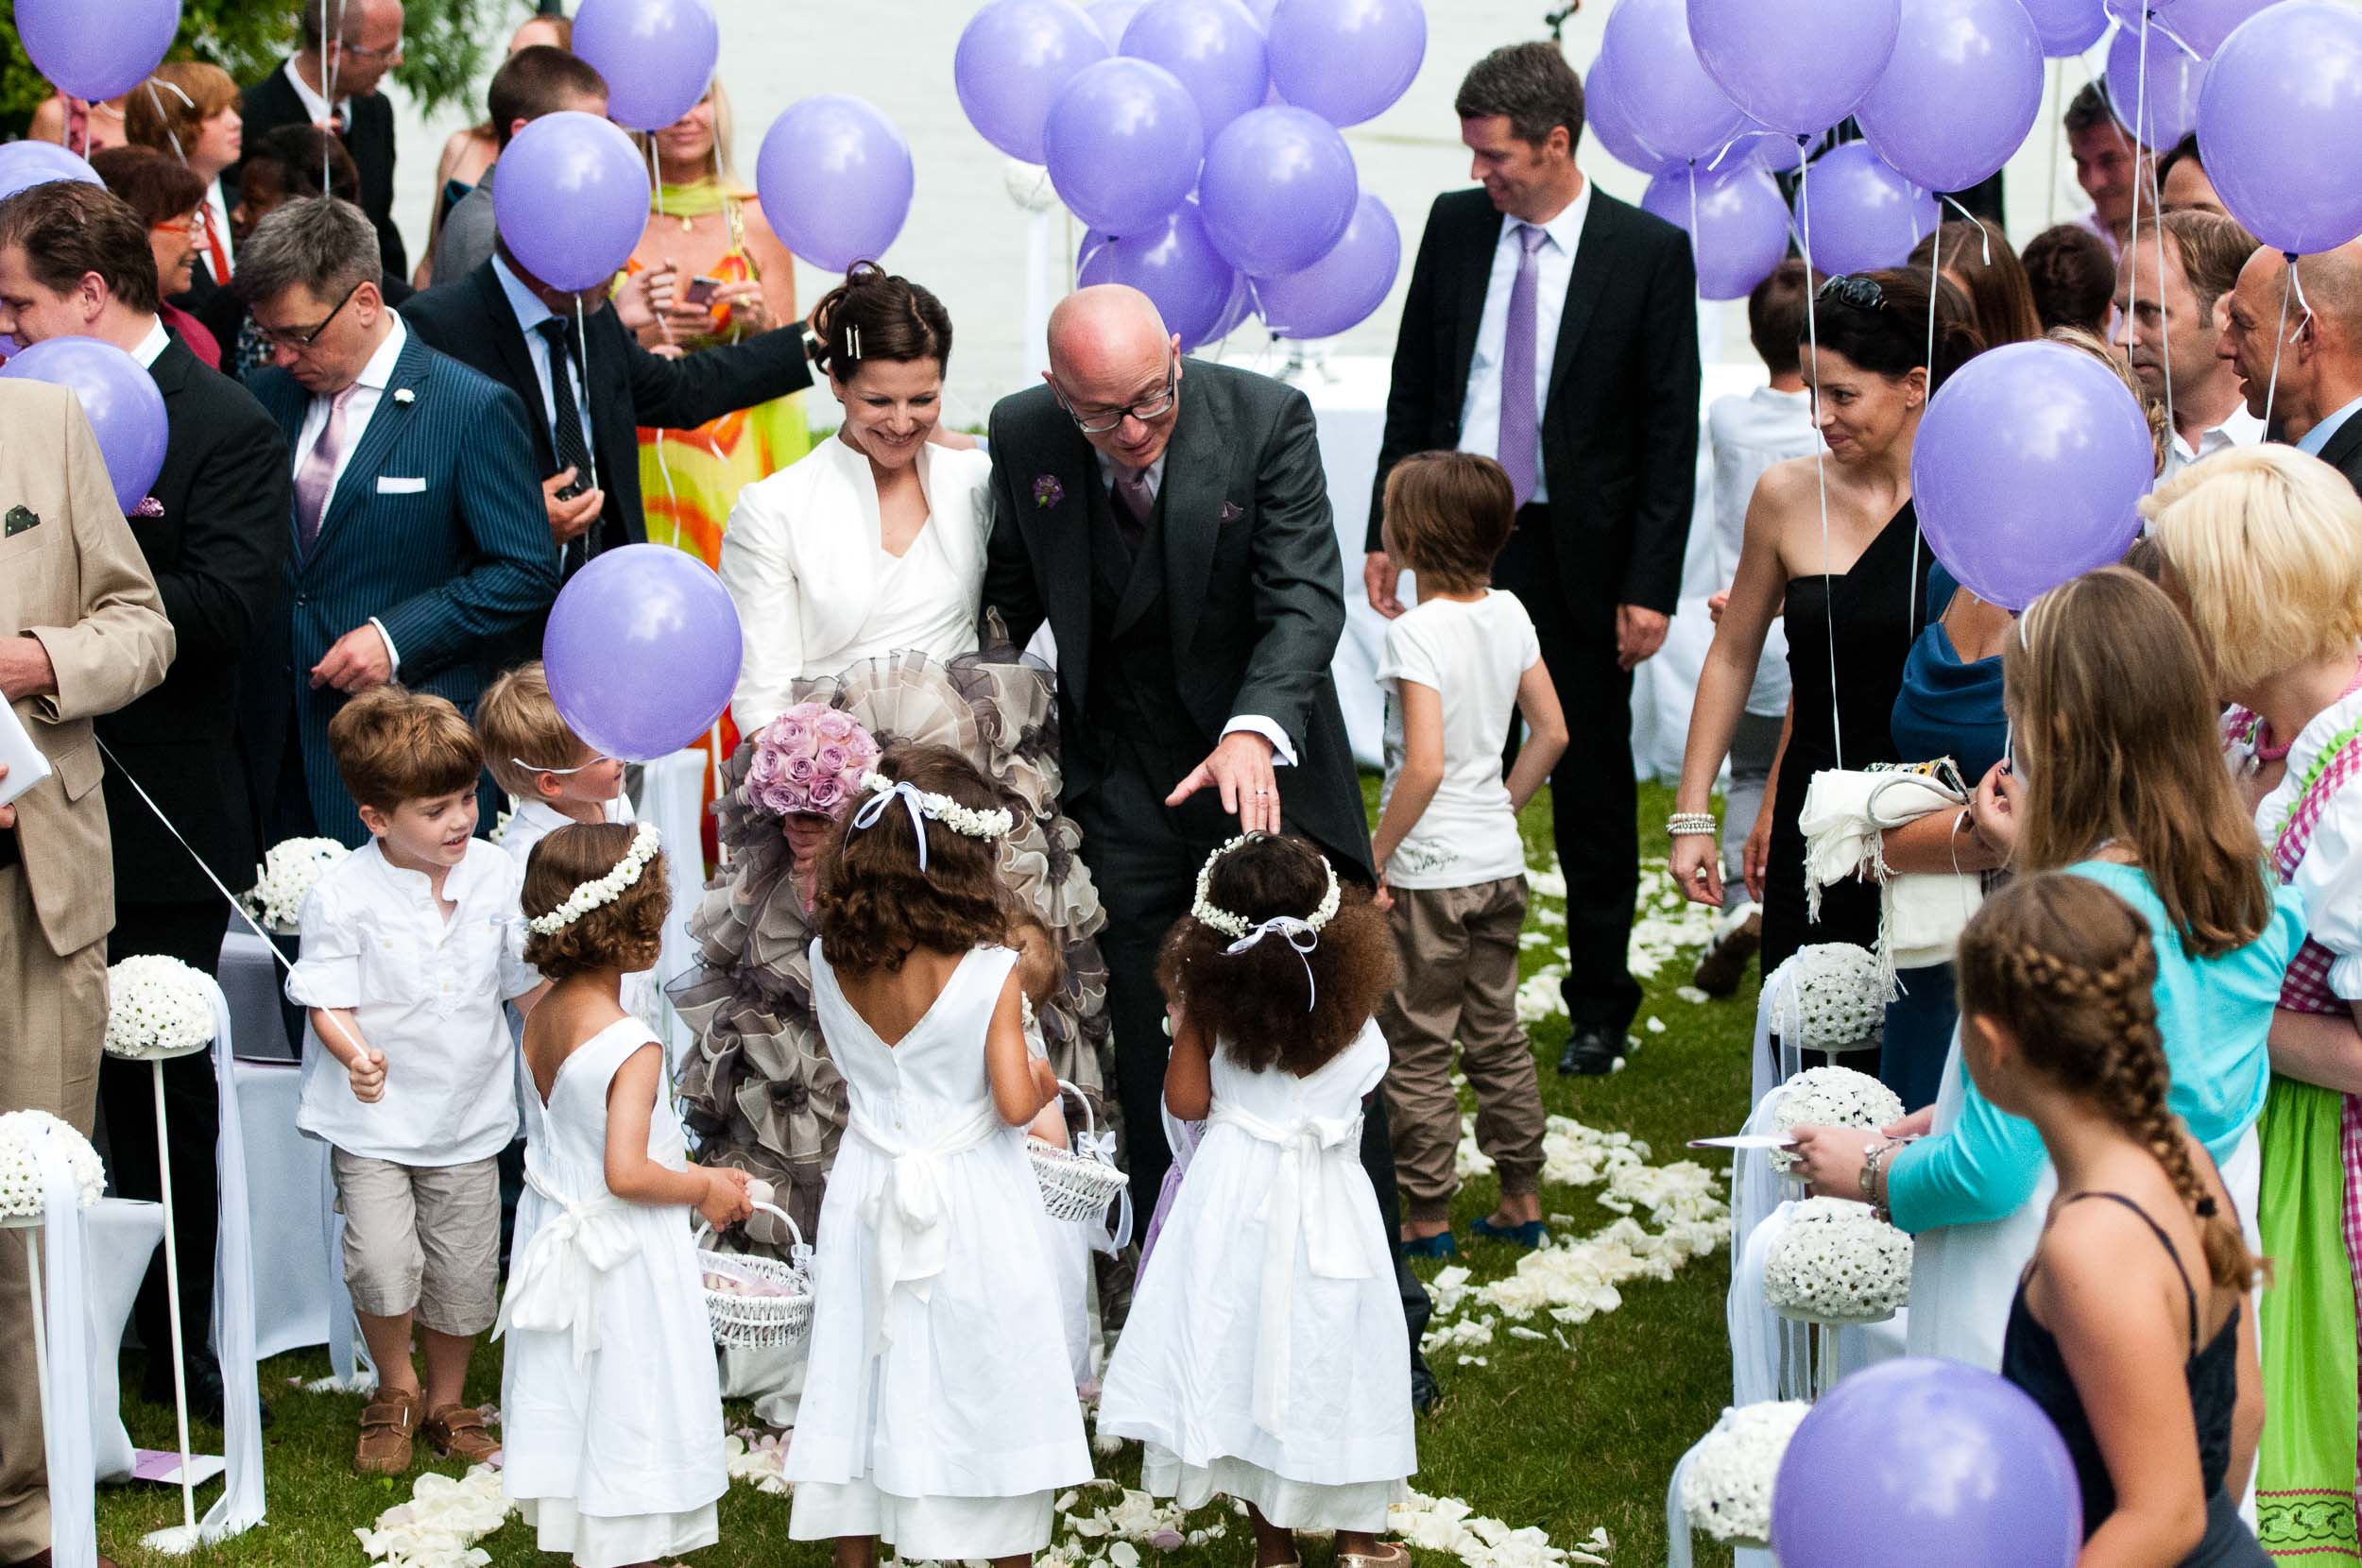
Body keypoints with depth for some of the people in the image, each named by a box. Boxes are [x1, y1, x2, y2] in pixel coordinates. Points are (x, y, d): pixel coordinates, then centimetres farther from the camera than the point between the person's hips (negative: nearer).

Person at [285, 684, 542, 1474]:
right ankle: (394, 1391, 12)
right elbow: (328, 999, -14)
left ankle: (447, 1403, 33)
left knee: (464, 1268, 9)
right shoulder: (342, 894, -14)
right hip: (375, 1115, -3)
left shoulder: (496, 875, -2)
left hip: (469, 1110, 3)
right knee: (383, 1261, -16)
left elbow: (528, 984, 11)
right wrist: (356, 1055, -32)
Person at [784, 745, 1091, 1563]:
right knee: (987, 1391, 10)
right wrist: (1044, 1082, 1)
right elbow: (1013, 1104, -20)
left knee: (867, 1374, 15)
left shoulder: (830, 960, -8)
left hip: (871, 1198, 4)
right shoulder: (990, 973, -20)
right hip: (971, 1205, -4)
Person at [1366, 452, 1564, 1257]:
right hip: (1500, 863, 7)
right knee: (1498, 1035, 17)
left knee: (1417, 1050, 4)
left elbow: (1424, 766, -25)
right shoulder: (1508, 613, 1)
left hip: (1430, 872, -7)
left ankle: (1428, 1217, 11)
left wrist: (1375, 857, -15)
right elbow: (1551, 733, 8)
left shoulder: (1417, 630, -19)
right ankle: (1522, 1200, 24)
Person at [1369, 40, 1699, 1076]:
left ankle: (1600, 1008, 21)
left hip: (1579, 560, -3)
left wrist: (1651, 584, -11)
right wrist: (1387, 530, 6)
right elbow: (1413, 392, 10)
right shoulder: (1454, 225, 4)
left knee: (1592, 788, 8)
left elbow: (1671, 433, -7)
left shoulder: (1649, 254, -7)